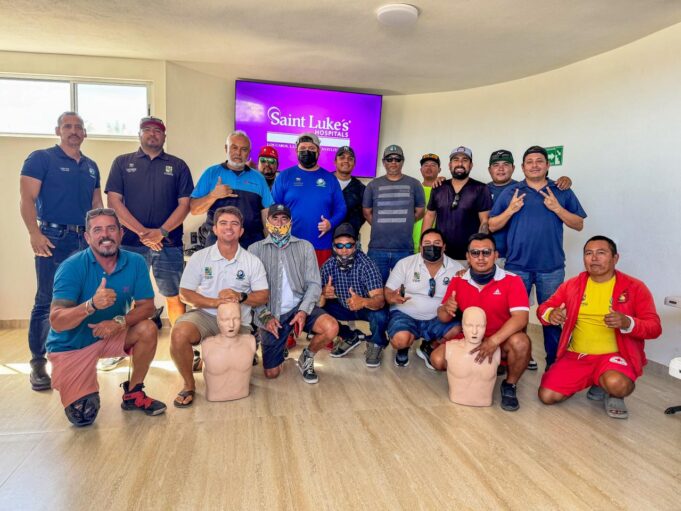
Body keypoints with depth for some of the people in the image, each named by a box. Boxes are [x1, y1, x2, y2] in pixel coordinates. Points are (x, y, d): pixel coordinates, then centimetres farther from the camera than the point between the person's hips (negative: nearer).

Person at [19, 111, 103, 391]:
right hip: (53, 239, -5)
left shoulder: (91, 166, 17)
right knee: (46, 302, -4)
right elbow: (27, 198, -7)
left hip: (85, 240, 5)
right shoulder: (41, 158, 1)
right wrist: (34, 233, -18)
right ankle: (38, 364, 6)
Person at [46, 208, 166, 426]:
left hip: (111, 335, 3)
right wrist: (92, 305, -45)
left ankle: (133, 394, -2)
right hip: (71, 344, -3)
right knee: (82, 417, -11)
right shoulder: (72, 267, -21)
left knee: (148, 330, -24)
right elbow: (56, 322, -27)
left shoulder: (135, 262, -12)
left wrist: (119, 322, -30)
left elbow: (146, 306, -11)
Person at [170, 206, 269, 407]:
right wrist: (215, 302, -18)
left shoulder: (253, 262, 3)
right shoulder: (199, 257, 1)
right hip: (205, 314, -1)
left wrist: (240, 297, -19)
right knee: (179, 334, -31)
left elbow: (263, 296, 2)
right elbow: (185, 293, -1)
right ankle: (189, 385, -6)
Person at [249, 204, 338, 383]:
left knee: (331, 327, -28)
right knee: (271, 373, -1)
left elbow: (314, 283, -1)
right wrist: (265, 316, -15)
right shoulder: (255, 250, 2)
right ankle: (281, 346, 36)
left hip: (299, 307, 1)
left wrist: (304, 311, -17)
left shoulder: (305, 247, 5)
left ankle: (306, 358, 4)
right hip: (272, 314, -1)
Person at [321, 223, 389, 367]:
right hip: (344, 308, 4)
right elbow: (319, 304, -18)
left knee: (380, 316, -35)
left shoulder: (366, 264, -28)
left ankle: (375, 345, 3)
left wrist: (363, 302, -58)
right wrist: (323, 295, -42)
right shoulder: (328, 266, -17)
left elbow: (380, 300, -36)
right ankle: (350, 338, 12)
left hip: (369, 307, -4)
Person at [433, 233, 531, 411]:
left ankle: (509, 385, -5)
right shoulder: (458, 281, -4)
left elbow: (521, 317, -26)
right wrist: (446, 309, -25)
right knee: (438, 359, -17)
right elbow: (444, 318, 1)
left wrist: (493, 341, -38)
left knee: (520, 342, -35)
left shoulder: (512, 280, -14)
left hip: (502, 341, -3)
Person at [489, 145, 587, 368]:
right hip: (517, 266, 0)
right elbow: (492, 226, 4)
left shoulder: (562, 192, 8)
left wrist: (557, 208, -10)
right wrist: (511, 210, -11)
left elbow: (579, 225, 3)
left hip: (552, 268, 0)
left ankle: (554, 362, 22)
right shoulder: (511, 192, 7)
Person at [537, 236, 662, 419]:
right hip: (576, 356, 4)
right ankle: (598, 383, 18)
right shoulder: (572, 285, 4)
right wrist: (551, 314, -19)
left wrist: (627, 323, -28)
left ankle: (612, 394, 4)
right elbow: (543, 309, 7)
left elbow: (654, 327, -6)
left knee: (617, 385, -37)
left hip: (614, 355, -3)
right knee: (547, 396, -10)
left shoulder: (635, 287, -4)